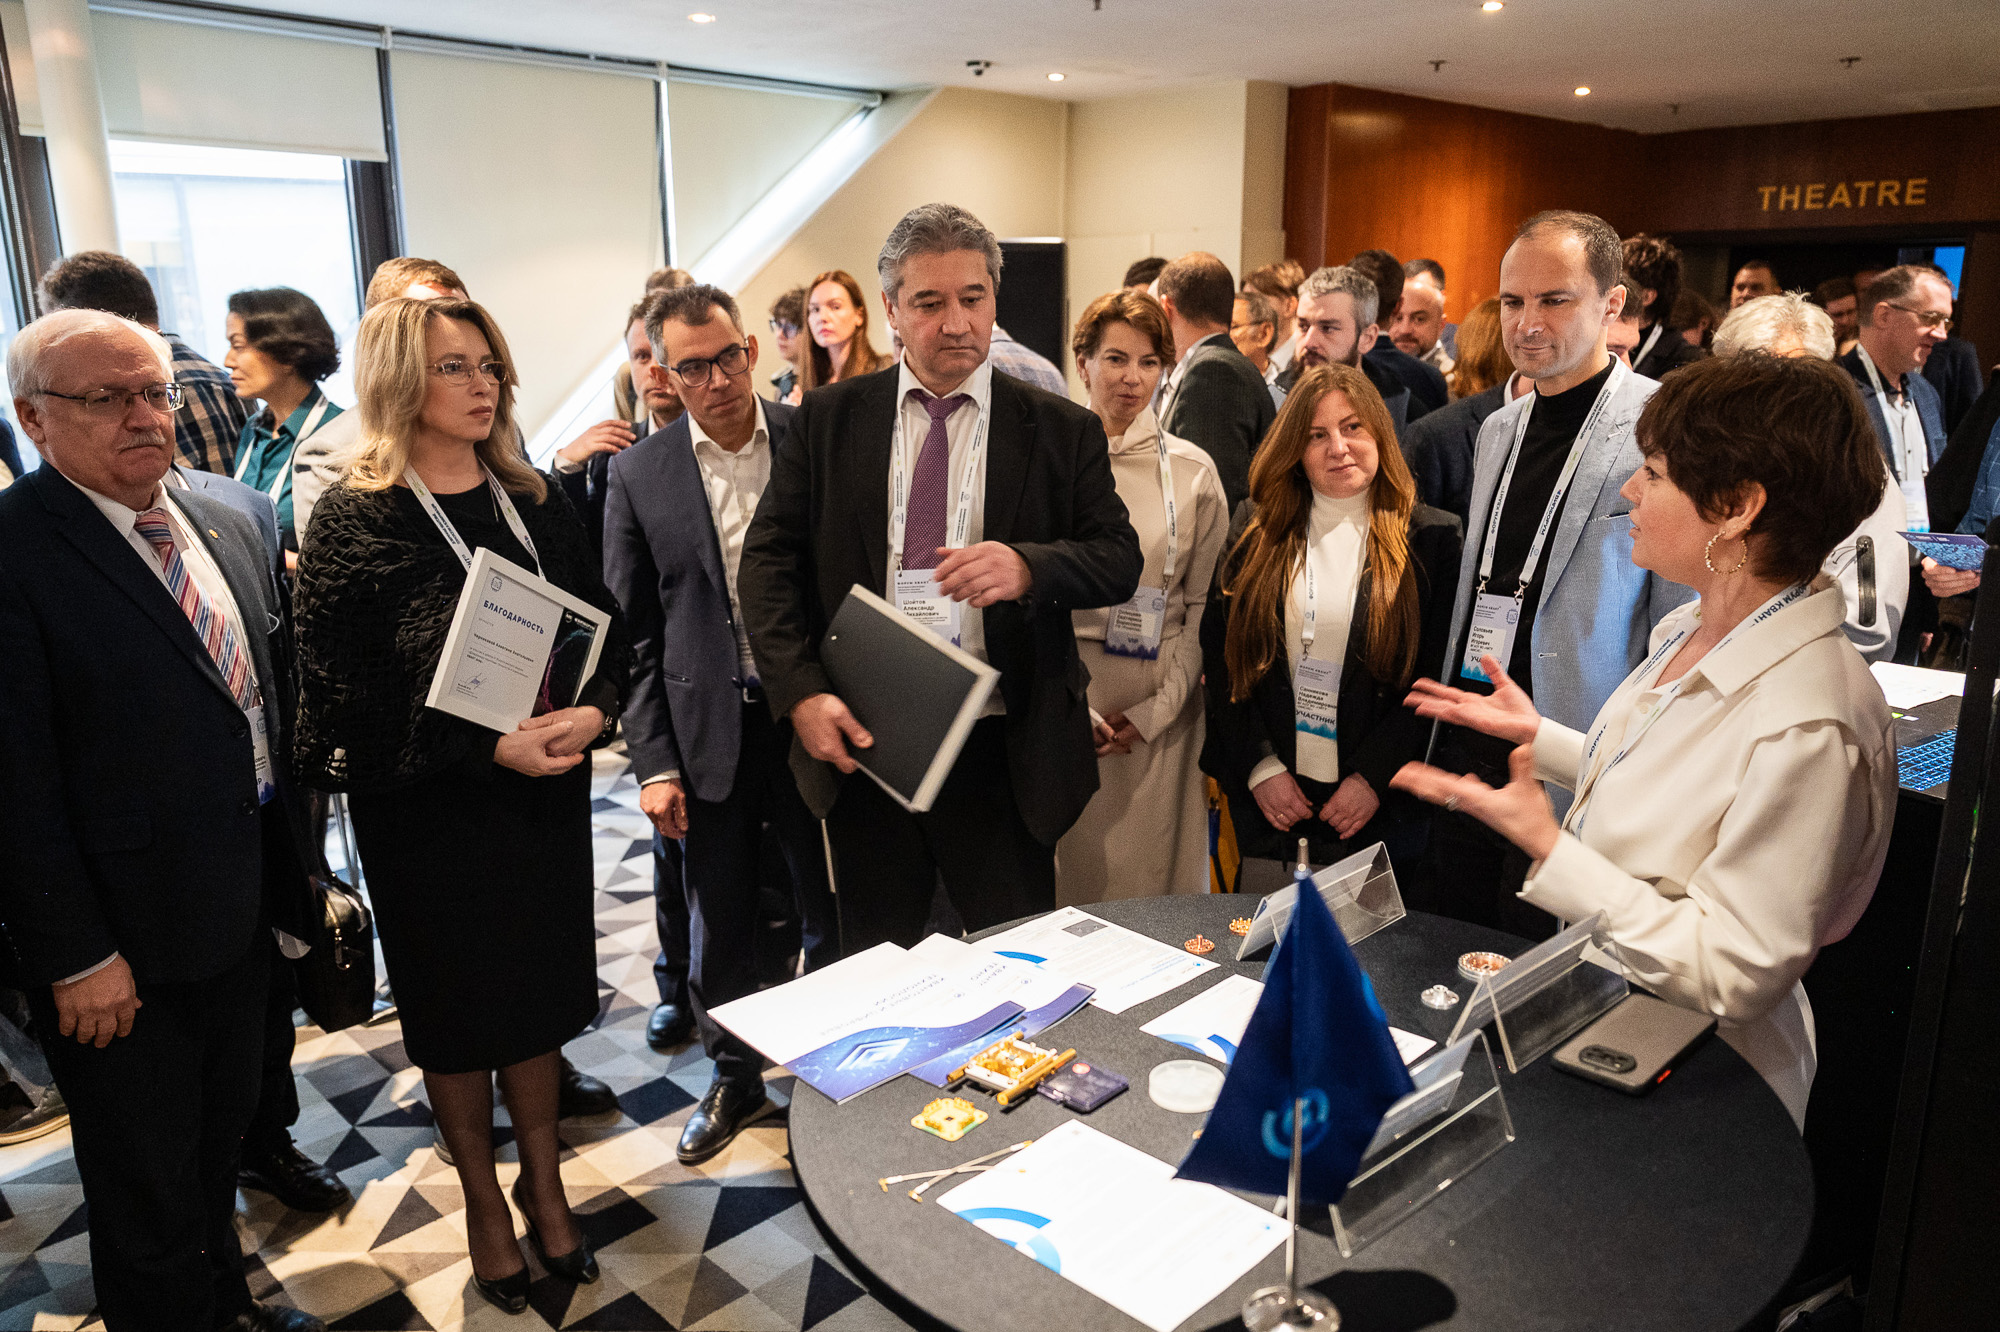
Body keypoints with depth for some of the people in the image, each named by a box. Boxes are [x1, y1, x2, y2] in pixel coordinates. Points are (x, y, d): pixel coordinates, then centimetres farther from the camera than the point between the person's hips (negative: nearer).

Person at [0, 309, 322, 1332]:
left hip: (239, 909, 7)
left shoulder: (227, 527, 5)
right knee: (148, 1190, 14)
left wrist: (291, 862, 11)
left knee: (222, 1134, 26)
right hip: (121, 944, -7)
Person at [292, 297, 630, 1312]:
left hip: (547, 795, 4)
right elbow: (342, 705, -15)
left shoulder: (534, 502, 2)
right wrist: (490, 748, -22)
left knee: (538, 990, 16)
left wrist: (591, 712, -15)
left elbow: (608, 631, 5)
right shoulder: (353, 522, -11)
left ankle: (542, 1182, 38)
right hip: (429, 813, -3)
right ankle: (482, 1196, 37)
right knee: (455, 1005, 14)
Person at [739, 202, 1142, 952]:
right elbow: (768, 559, 0)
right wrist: (801, 691, -13)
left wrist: (1029, 566, -25)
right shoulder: (828, 420, 4)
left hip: (1003, 754, -1)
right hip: (859, 742, 2)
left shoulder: (1061, 431, 1)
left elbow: (1120, 559, -4)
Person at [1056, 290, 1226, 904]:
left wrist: (1155, 709, -7)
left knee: (1150, 879, 4)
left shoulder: (1192, 471, 5)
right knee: (1063, 872, 4)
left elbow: (1204, 605, 4)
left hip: (1158, 711, 0)